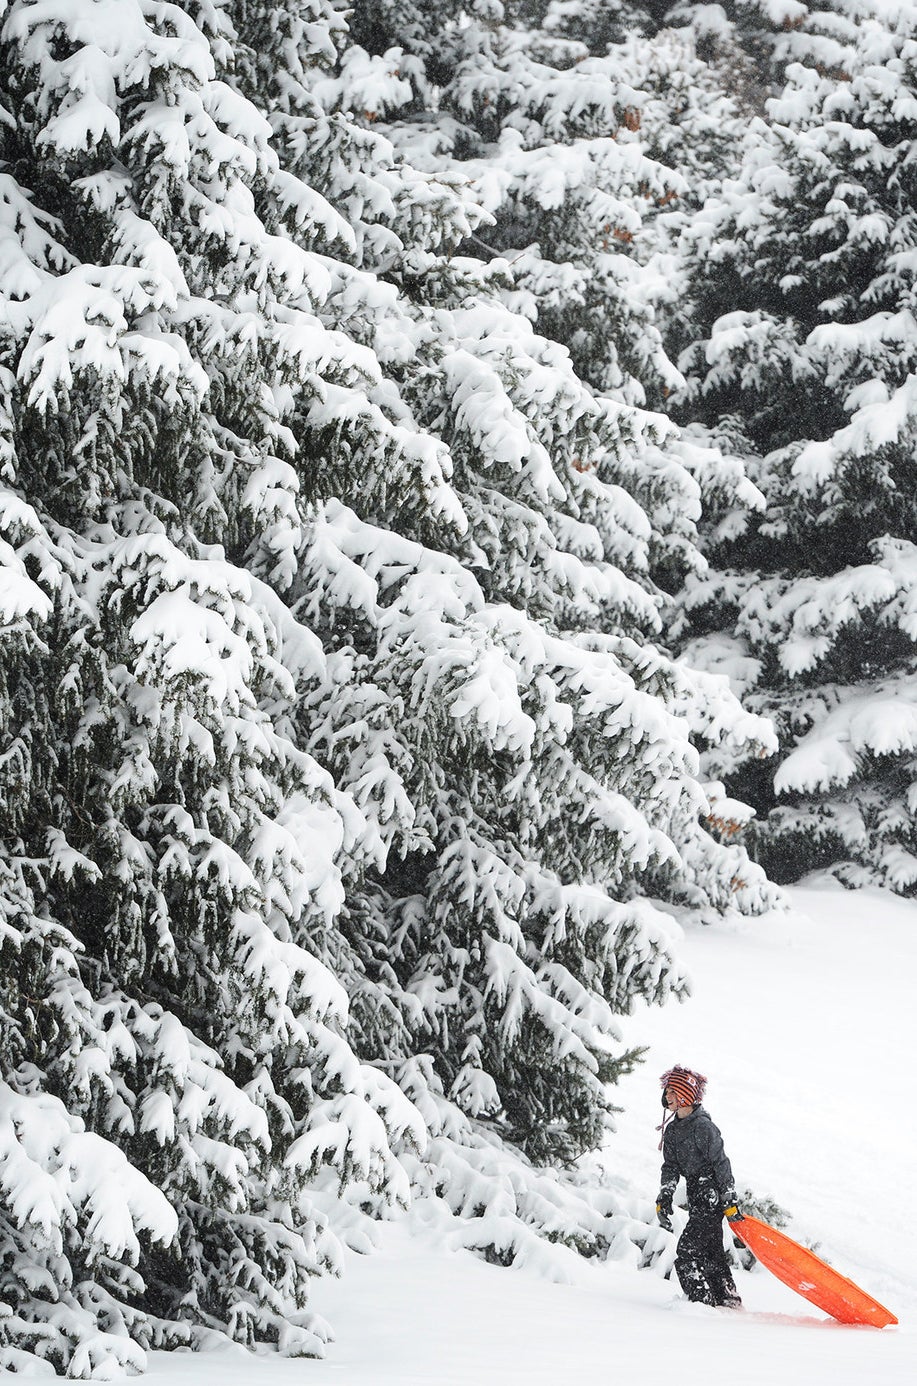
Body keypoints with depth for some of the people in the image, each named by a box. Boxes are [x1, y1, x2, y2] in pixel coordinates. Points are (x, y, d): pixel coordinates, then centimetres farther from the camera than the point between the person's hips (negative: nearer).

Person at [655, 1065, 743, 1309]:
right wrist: (664, 1199, -1)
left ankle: (702, 1301, -12)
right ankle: (729, 1301, 21)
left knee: (687, 1252, -14)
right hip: (696, 1199, 9)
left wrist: (730, 1202, -16)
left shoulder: (702, 1126, -13)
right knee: (711, 1252, 13)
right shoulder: (672, 1130, 13)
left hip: (712, 1197, -9)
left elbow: (721, 1163, -14)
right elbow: (671, 1168, 11)